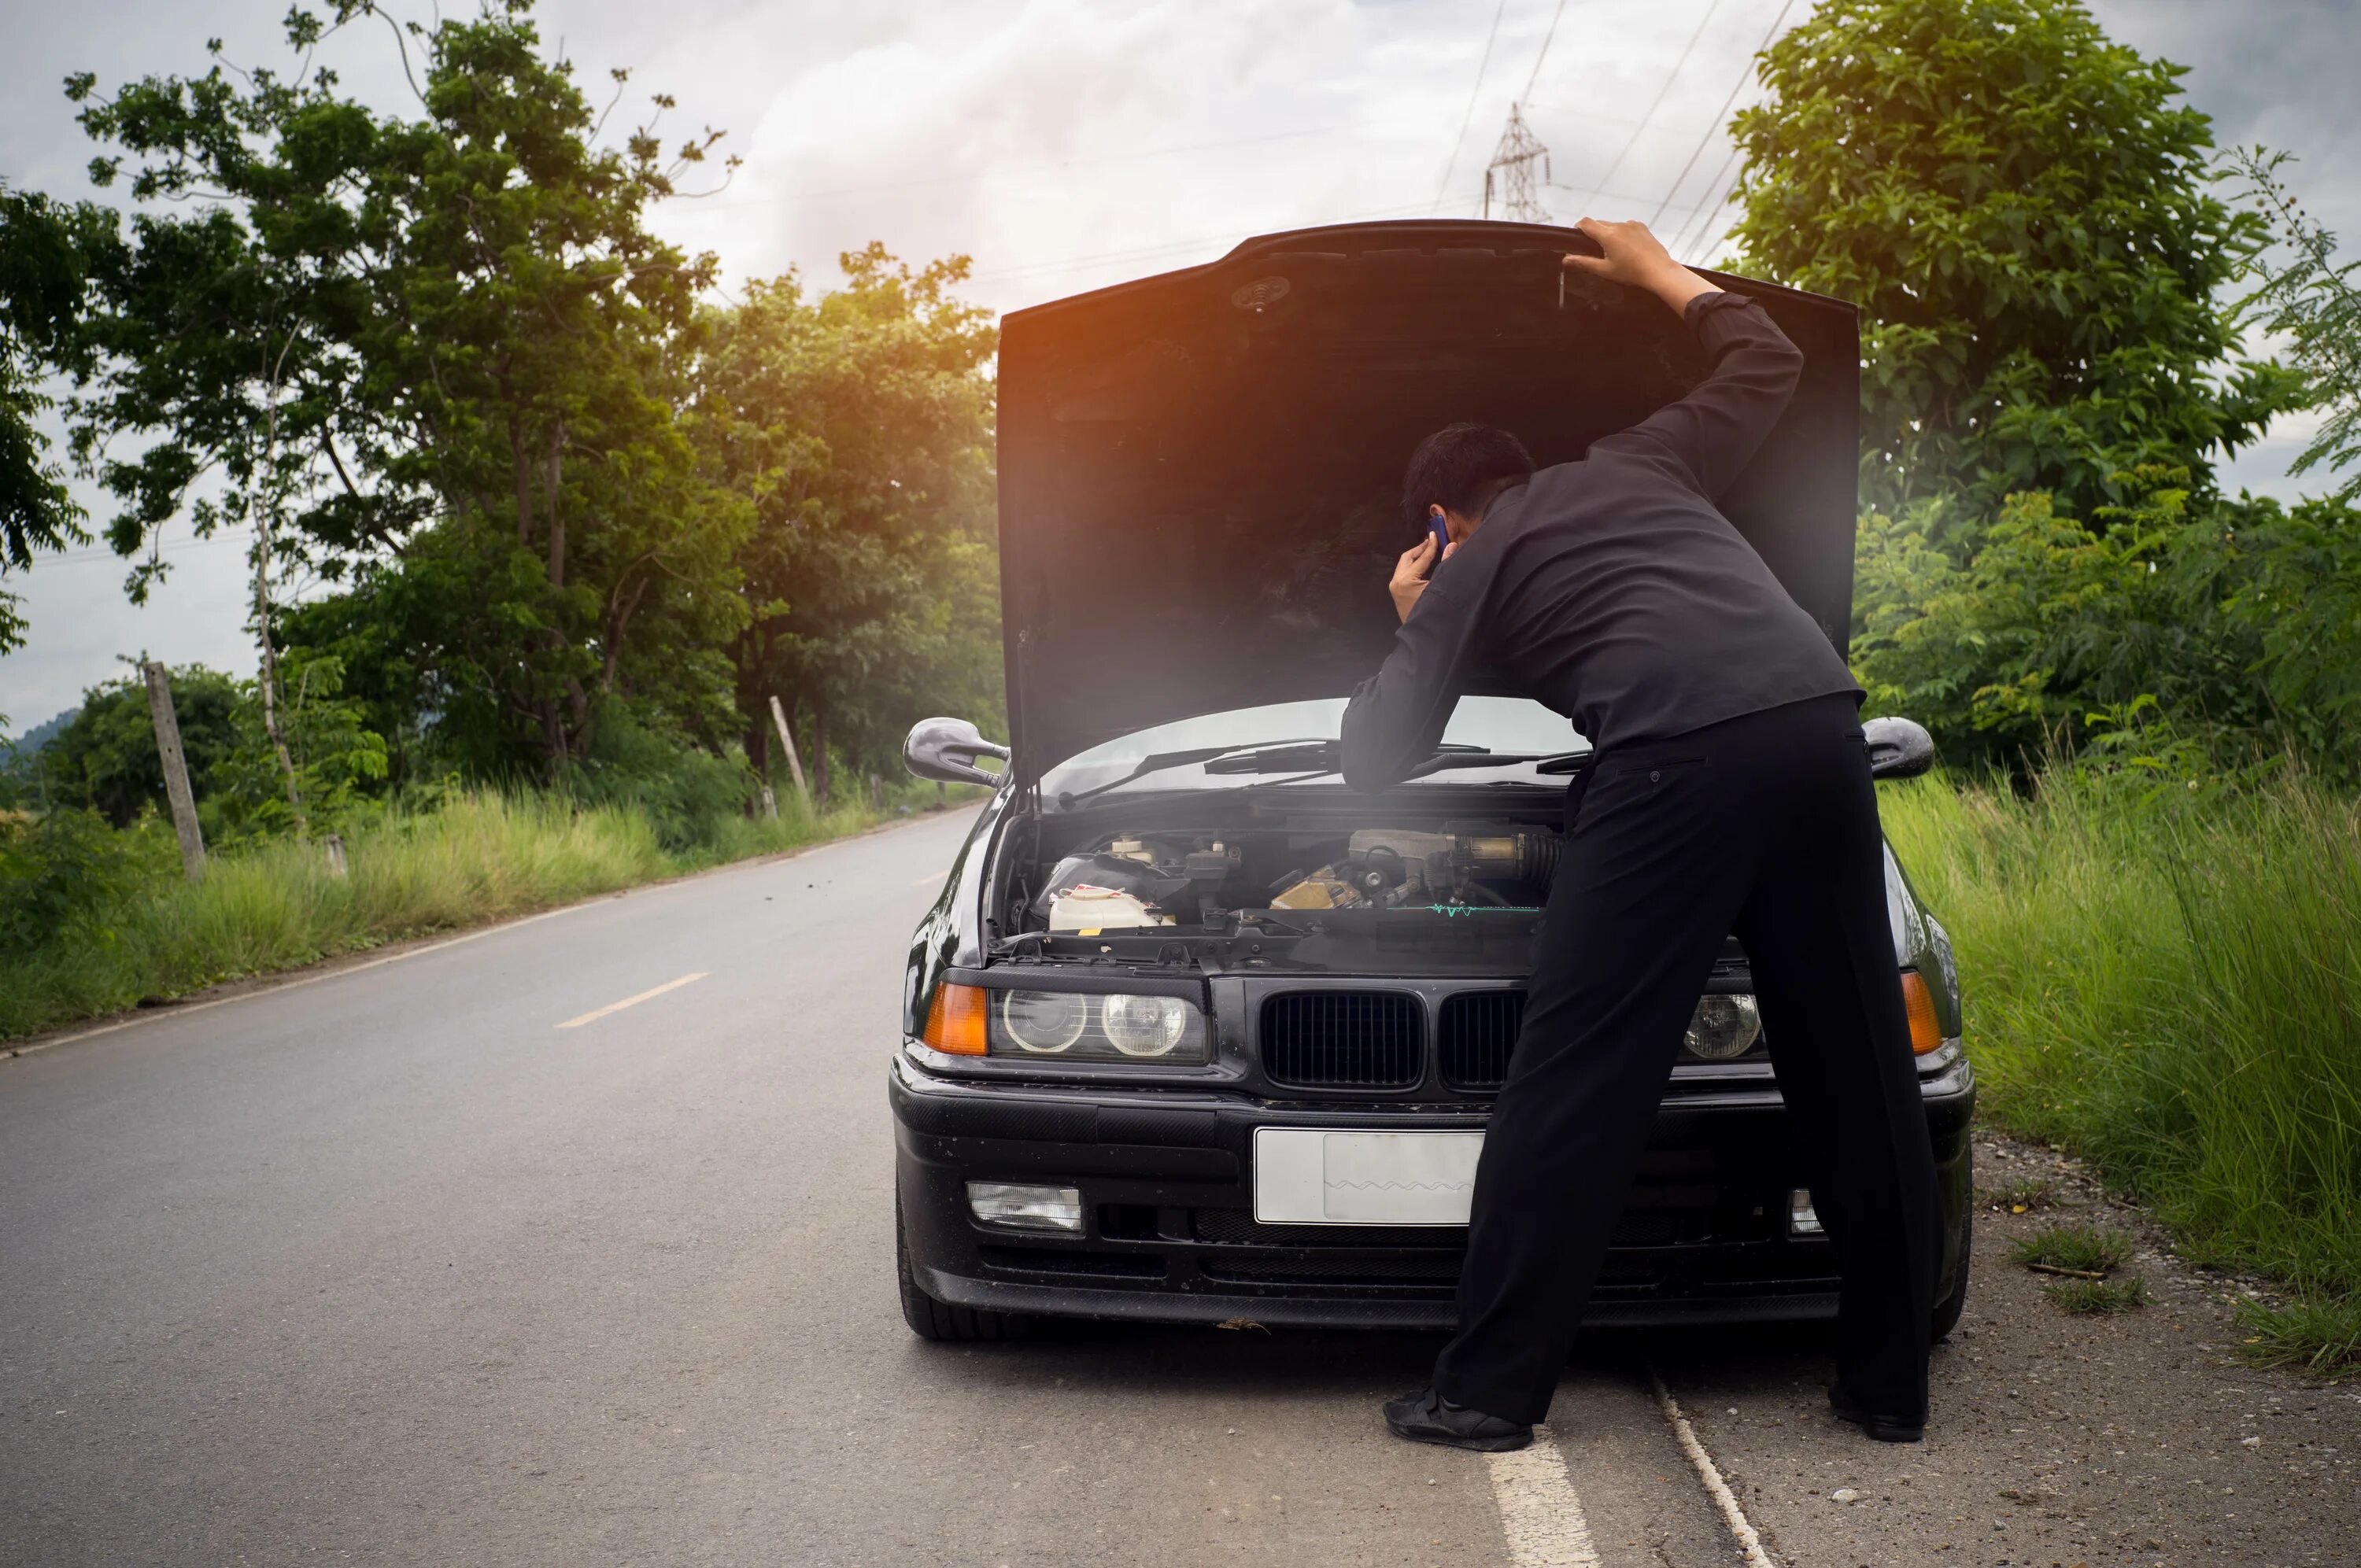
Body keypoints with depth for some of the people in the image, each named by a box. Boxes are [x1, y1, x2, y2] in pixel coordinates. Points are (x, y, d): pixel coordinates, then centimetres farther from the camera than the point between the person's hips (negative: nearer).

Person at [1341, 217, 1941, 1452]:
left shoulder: (1467, 576, 21)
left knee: (1574, 1083, 1)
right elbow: (1766, 361, 43)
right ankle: (1890, 1383, 19)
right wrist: (1657, 271, 54)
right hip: (1819, 728, 5)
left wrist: (1408, 628, 37)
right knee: (1857, 1070, 11)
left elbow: (1376, 762, 20)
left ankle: (1488, 1387, 5)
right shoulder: (1637, 465, 30)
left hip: (1675, 764, -5)